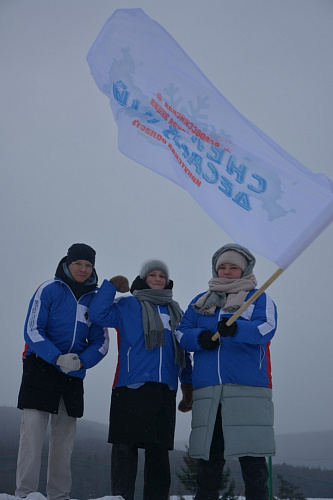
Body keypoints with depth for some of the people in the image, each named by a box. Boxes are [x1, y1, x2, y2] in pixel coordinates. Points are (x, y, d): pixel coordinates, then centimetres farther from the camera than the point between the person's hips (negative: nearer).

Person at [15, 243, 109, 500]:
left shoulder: (95, 299, 8)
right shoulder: (49, 290, -3)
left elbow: (101, 341, 8)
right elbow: (32, 329, -9)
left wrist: (81, 361, -12)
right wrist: (58, 358, -22)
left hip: (74, 376, 4)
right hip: (41, 368, -4)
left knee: (65, 436, 7)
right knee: (33, 431, -10)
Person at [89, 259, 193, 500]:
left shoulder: (175, 312, 22)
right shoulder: (128, 305, 9)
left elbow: (184, 352, 24)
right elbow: (99, 314, -7)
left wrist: (188, 387, 18)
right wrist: (111, 285, -9)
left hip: (165, 390, 4)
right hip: (131, 387, -4)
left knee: (159, 450, 6)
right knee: (126, 447, -5)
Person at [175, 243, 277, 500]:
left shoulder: (259, 298, 9)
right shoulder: (201, 302, 22)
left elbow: (266, 328, -10)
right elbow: (181, 333, 14)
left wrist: (235, 329, -29)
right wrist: (199, 338, -9)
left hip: (247, 388, -3)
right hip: (207, 390, 4)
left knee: (251, 457, -5)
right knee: (208, 454, 6)